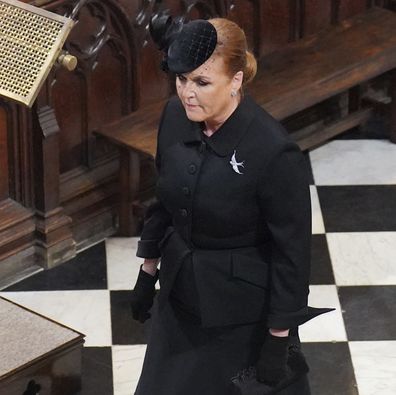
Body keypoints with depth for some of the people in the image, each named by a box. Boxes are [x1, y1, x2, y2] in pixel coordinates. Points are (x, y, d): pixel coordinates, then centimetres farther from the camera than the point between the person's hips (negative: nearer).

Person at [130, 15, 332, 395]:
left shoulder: (274, 152, -29)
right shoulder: (175, 116, -10)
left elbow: (292, 251, -20)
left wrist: (279, 339, -15)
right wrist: (147, 274, 14)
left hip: (244, 311, -6)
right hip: (181, 297, 6)